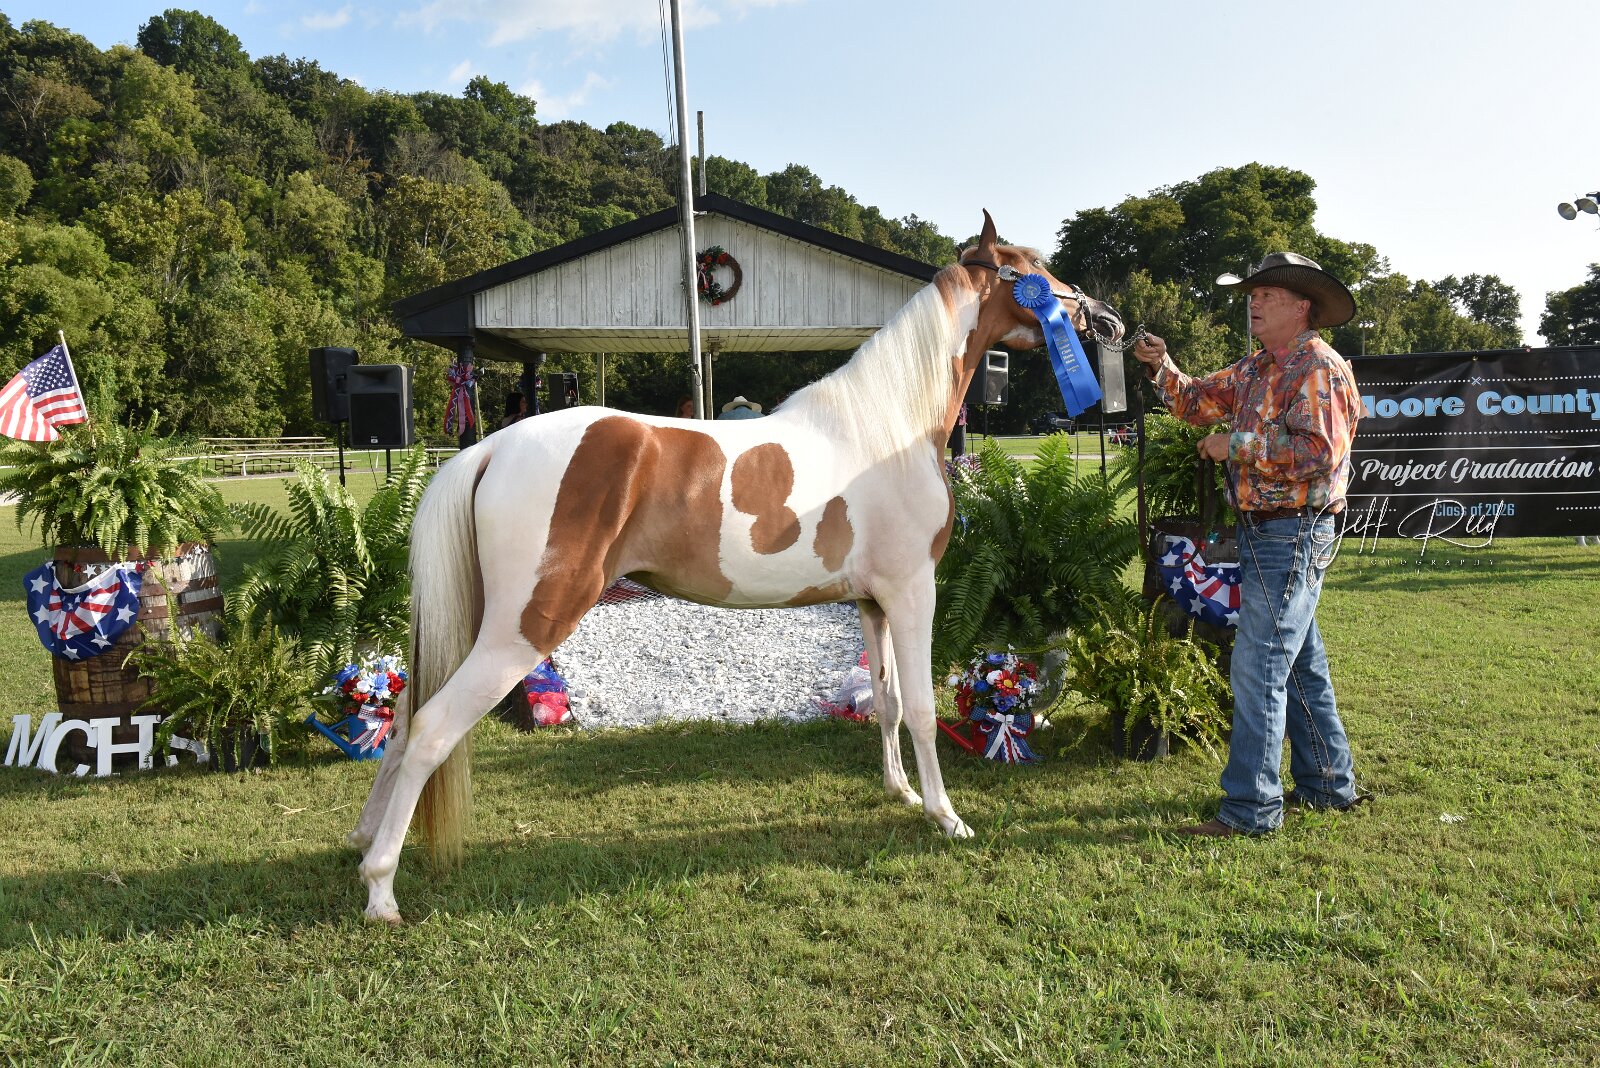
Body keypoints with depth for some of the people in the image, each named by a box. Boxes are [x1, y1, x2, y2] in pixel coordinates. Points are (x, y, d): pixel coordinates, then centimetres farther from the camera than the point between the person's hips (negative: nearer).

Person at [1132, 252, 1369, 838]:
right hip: (1262, 530, 10)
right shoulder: (1256, 368, 15)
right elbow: (1196, 402, 19)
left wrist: (1236, 445, -18)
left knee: (1258, 669, -9)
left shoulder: (1319, 367, -13)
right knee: (1301, 663, 17)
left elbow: (1318, 452, -24)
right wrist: (1162, 366, 1)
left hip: (1294, 535, -10)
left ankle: (1251, 807, -3)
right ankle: (1329, 784, 29)